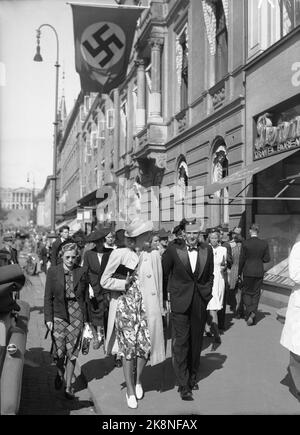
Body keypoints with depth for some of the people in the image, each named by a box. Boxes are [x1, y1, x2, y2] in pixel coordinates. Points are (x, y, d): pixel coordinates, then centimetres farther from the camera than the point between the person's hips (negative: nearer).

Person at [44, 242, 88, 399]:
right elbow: (48, 297, 2)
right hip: (59, 315, 0)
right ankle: (60, 374, 34)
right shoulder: (53, 271, -1)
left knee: (72, 352, 2)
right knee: (59, 350, 1)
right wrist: (48, 318, -4)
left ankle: (68, 386, 17)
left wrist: (86, 319, 7)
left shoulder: (81, 272, 2)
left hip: (77, 315, 0)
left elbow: (86, 296, 7)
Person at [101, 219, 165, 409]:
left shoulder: (154, 255, 2)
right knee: (128, 347, 3)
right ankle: (130, 390, 20)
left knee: (145, 345, 1)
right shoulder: (120, 254, -5)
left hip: (147, 307, 2)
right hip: (126, 306, -2)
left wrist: (159, 308, 2)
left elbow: (158, 284, 6)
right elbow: (105, 280, 0)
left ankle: (138, 380, 31)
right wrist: (124, 284, -11)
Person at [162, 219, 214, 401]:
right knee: (181, 343, -3)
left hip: (200, 303, 3)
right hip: (180, 302, -3)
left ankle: (193, 377, 32)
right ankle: (184, 385, 7)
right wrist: (164, 297, 2)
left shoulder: (207, 250, 1)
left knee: (196, 342, 14)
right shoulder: (173, 250, -9)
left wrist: (208, 294, 8)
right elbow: (164, 273, 1)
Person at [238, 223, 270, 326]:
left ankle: (249, 312, -5)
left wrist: (239, 273, 3)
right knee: (256, 293, 13)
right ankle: (253, 313, 3)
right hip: (259, 272, 2)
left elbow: (242, 259, -6)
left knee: (247, 292, 12)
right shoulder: (264, 243, -4)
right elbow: (267, 259, -1)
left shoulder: (245, 243, -11)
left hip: (248, 271, -2)